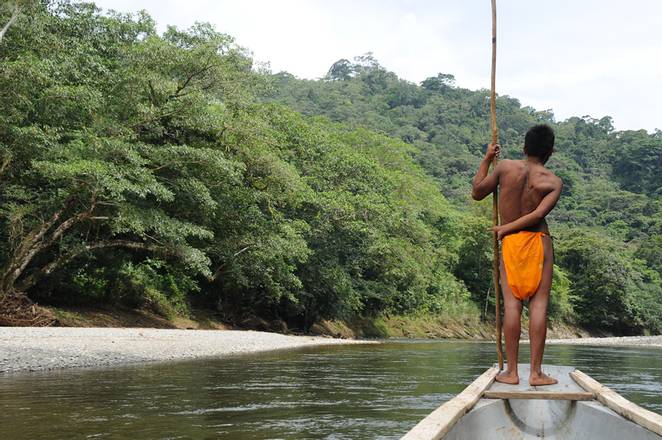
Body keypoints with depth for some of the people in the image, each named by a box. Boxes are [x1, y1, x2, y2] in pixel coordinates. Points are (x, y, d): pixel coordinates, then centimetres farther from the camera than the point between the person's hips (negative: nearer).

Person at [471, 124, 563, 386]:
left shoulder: (504, 167, -1)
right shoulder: (554, 182, -3)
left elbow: (477, 193, 11)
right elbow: (539, 214, -17)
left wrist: (486, 160, 20)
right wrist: (506, 228, -7)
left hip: (510, 243, 1)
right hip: (539, 242, -1)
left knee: (512, 304, 0)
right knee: (538, 304, -1)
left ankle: (511, 372, 0)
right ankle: (536, 373, -1)